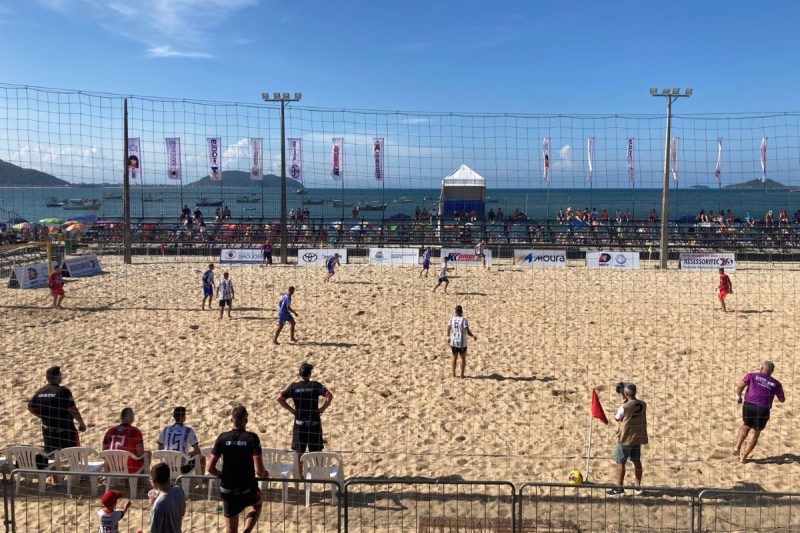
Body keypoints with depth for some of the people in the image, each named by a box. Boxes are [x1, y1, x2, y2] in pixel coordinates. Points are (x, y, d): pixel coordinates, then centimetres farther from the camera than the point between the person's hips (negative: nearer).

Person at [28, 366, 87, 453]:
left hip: (47, 430, 6)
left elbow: (30, 407, 9)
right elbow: (73, 410, -17)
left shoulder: (40, 392, 1)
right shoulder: (63, 391, -18)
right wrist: (81, 423, -5)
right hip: (65, 431, -6)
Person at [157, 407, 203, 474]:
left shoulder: (165, 430, 3)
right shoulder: (189, 431, -9)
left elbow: (160, 449, 11)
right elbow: (198, 452, -7)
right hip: (183, 468, -5)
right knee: (202, 458, 22)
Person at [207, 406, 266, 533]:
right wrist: (264, 474, 5)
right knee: (258, 503, 33)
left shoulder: (223, 438, -5)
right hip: (248, 491, -2)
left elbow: (210, 468, -5)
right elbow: (259, 470, -18)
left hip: (227, 491, 2)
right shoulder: (252, 438, -13)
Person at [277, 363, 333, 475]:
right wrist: (322, 408, -6)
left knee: (299, 452, 9)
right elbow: (329, 396, -17)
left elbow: (280, 398, -5)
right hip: (314, 423, -1)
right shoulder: (316, 385, -5)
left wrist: (291, 409, 2)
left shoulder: (294, 386, 0)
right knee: (316, 451, 8)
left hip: (299, 423, 1)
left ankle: (299, 474, 13)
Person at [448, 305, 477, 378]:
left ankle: (453, 374, 24)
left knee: (454, 358, 21)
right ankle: (462, 375, 16)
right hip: (462, 343, -4)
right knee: (463, 359, 15)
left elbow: (448, 330, 9)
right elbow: (468, 331, -18)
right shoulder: (464, 320, -16)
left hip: (453, 342, 4)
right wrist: (473, 336, 1)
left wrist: (448, 337, 28)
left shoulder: (452, 319, -2)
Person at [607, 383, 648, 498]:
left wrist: (624, 402, 0)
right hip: (638, 438, 6)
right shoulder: (643, 405, -2)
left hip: (625, 438, -6)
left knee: (620, 462, 2)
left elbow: (617, 418, -3)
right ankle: (638, 487, 23)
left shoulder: (624, 407, -20)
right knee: (636, 461, 16)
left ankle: (619, 488, 5)